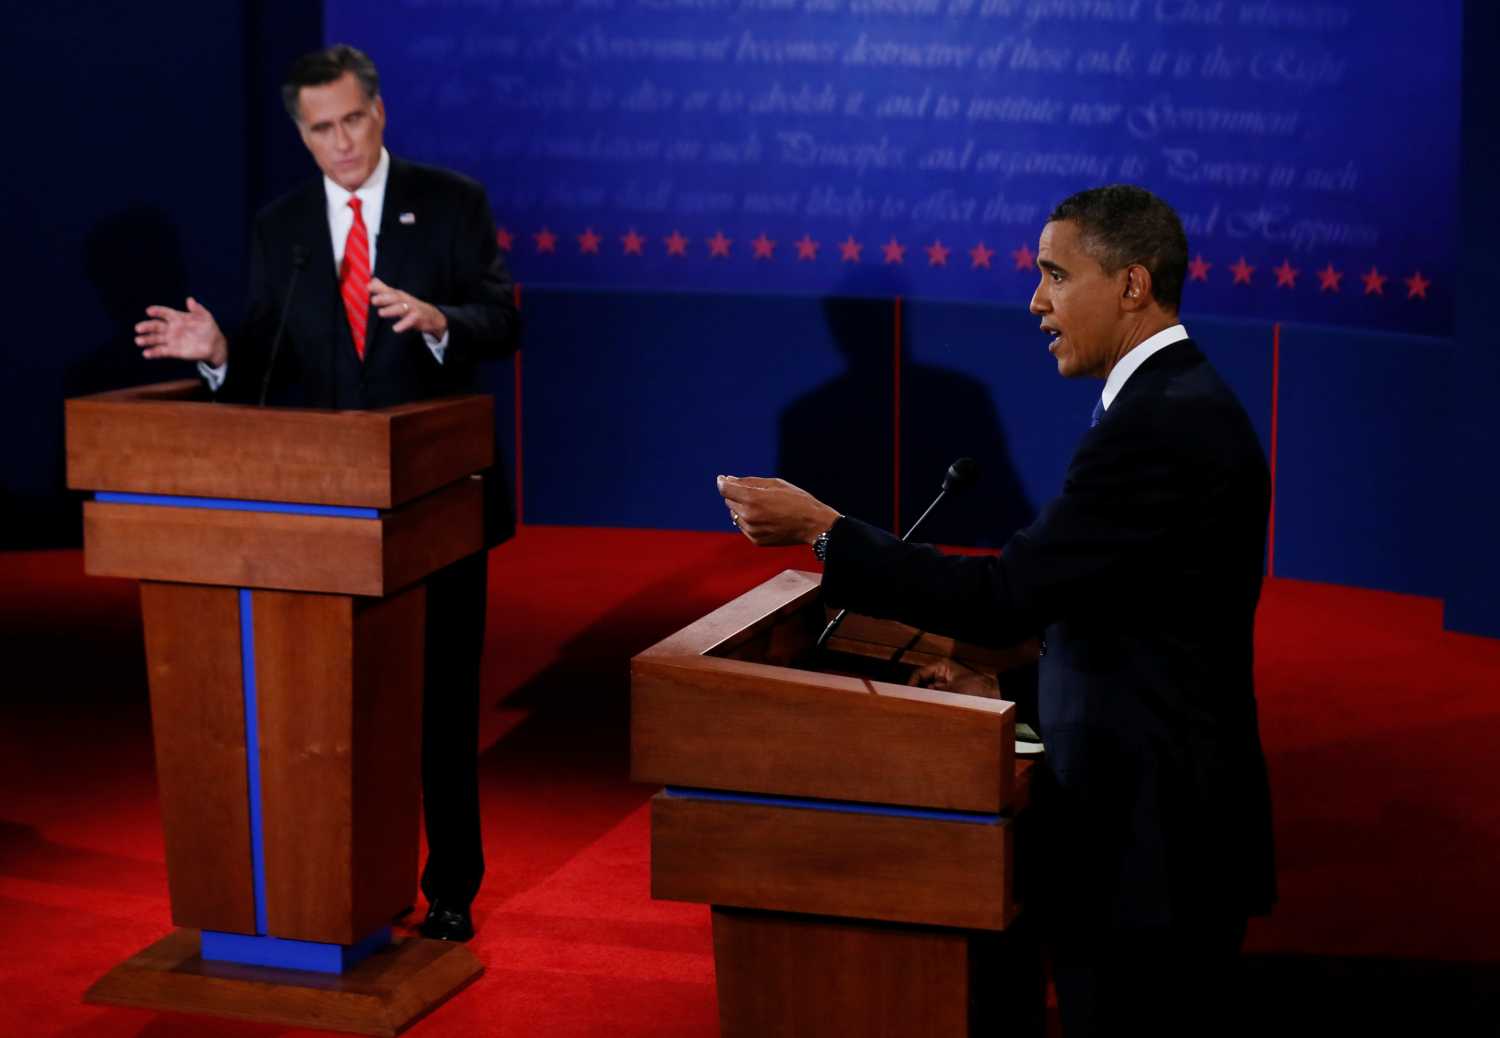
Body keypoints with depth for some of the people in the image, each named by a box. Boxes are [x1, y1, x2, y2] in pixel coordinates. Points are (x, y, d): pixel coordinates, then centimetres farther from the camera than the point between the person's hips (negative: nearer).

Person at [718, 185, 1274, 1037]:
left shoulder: (1160, 424, -20)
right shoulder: (1180, 402, 12)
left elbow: (1007, 597, -23)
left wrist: (822, 529, -16)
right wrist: (1010, 689, 12)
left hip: (1147, 839, -10)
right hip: (1162, 816, 10)